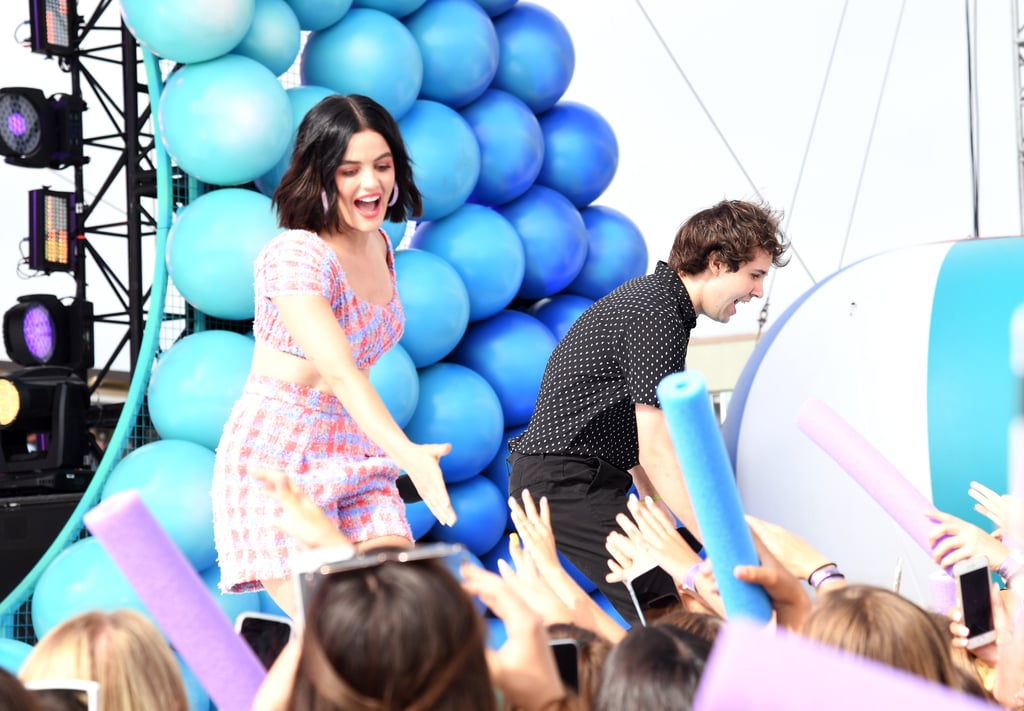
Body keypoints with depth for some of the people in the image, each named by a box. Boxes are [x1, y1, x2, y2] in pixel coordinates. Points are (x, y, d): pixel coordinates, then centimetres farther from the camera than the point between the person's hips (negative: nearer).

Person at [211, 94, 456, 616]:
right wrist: (408, 455, -41)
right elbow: (341, 374, -29)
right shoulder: (294, 255, -17)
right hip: (276, 456, -7)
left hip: (354, 453, 7)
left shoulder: (379, 245, 9)